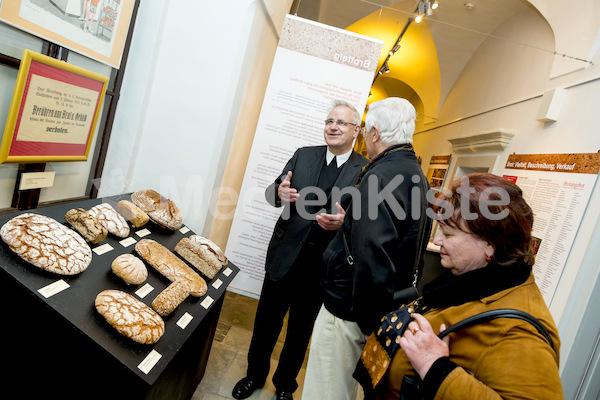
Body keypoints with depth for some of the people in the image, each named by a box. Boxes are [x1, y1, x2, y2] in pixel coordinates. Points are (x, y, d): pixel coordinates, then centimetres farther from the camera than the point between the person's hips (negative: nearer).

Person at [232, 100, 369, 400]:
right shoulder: (303, 155, 1)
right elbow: (272, 193, 5)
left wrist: (344, 222, -28)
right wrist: (280, 192, -18)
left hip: (321, 266, -2)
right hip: (283, 257, 2)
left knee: (300, 331, 19)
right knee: (266, 322, 19)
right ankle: (255, 375, 46)